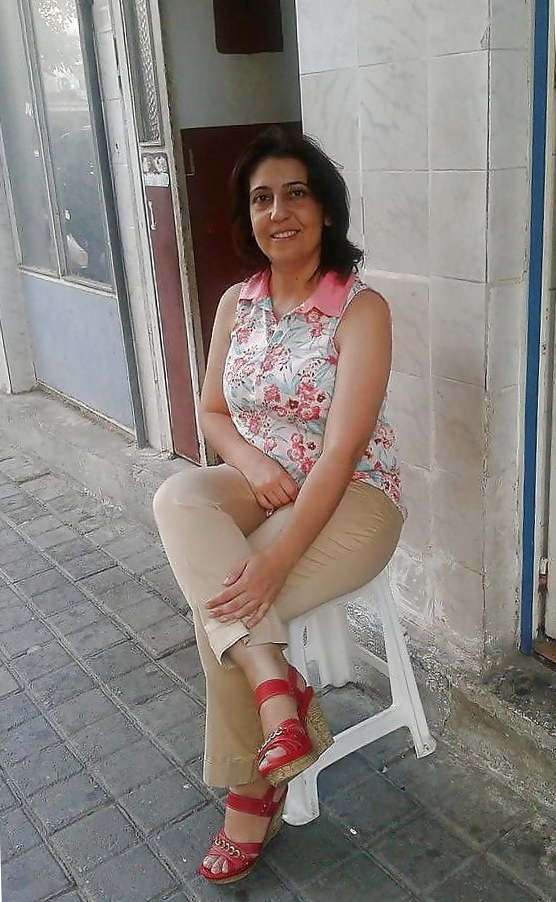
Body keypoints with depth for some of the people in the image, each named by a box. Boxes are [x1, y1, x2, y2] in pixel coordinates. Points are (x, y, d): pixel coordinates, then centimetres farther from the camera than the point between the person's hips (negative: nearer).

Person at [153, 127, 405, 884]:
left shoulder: (362, 308, -15)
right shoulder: (236, 304, 4)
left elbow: (341, 450, -23)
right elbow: (213, 412, 10)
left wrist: (276, 557, -31)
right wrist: (252, 464, -13)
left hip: (353, 496, -5)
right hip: (262, 485, 5)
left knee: (224, 595, -24)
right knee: (178, 497, -27)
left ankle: (254, 785, -4)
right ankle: (271, 678, -28)